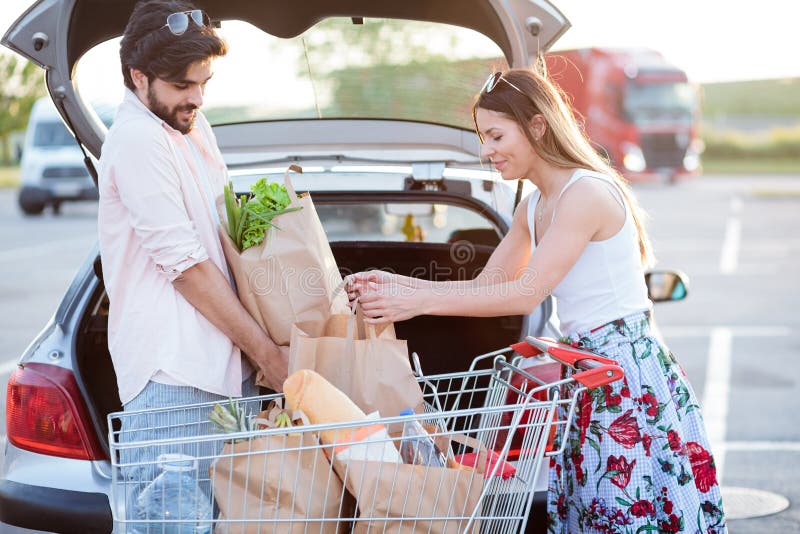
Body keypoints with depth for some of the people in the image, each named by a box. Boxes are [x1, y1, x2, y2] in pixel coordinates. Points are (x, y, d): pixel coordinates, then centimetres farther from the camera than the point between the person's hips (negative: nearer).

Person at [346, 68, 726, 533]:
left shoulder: (587, 193, -16)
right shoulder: (534, 209, 15)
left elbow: (526, 294, -21)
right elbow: (486, 286, 16)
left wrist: (417, 302, -21)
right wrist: (398, 284, 3)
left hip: (629, 376, -9)